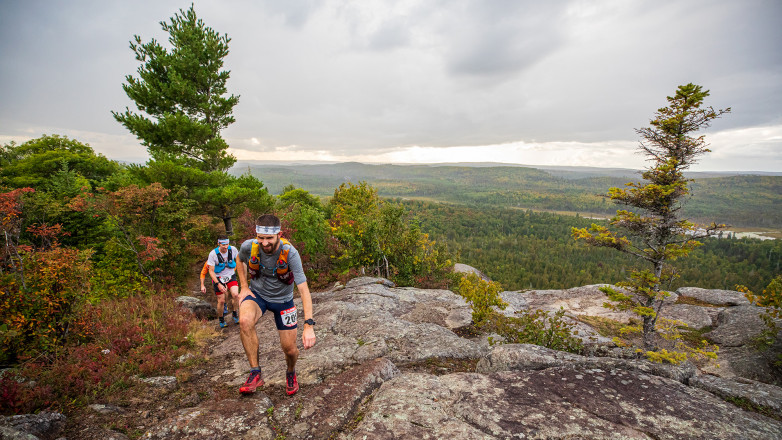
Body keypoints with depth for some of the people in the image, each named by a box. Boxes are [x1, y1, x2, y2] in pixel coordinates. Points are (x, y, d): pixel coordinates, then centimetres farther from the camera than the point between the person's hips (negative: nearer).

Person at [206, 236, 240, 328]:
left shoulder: (233, 249, -14)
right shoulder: (213, 254, -20)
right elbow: (211, 271, -14)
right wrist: (218, 284, -21)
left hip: (231, 276, 1)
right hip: (218, 278, -1)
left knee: (235, 295, -21)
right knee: (221, 301, -1)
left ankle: (235, 314, 5)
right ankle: (221, 320, 26)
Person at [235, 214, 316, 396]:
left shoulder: (290, 253, -30)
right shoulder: (248, 246, -21)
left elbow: (303, 289, -33)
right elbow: (240, 260, 7)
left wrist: (309, 325, -39)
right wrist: (244, 287, -2)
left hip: (282, 299, -1)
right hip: (257, 293, 1)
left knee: (290, 349, 0)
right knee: (245, 321, -33)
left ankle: (291, 373, 37)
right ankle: (256, 373, -15)